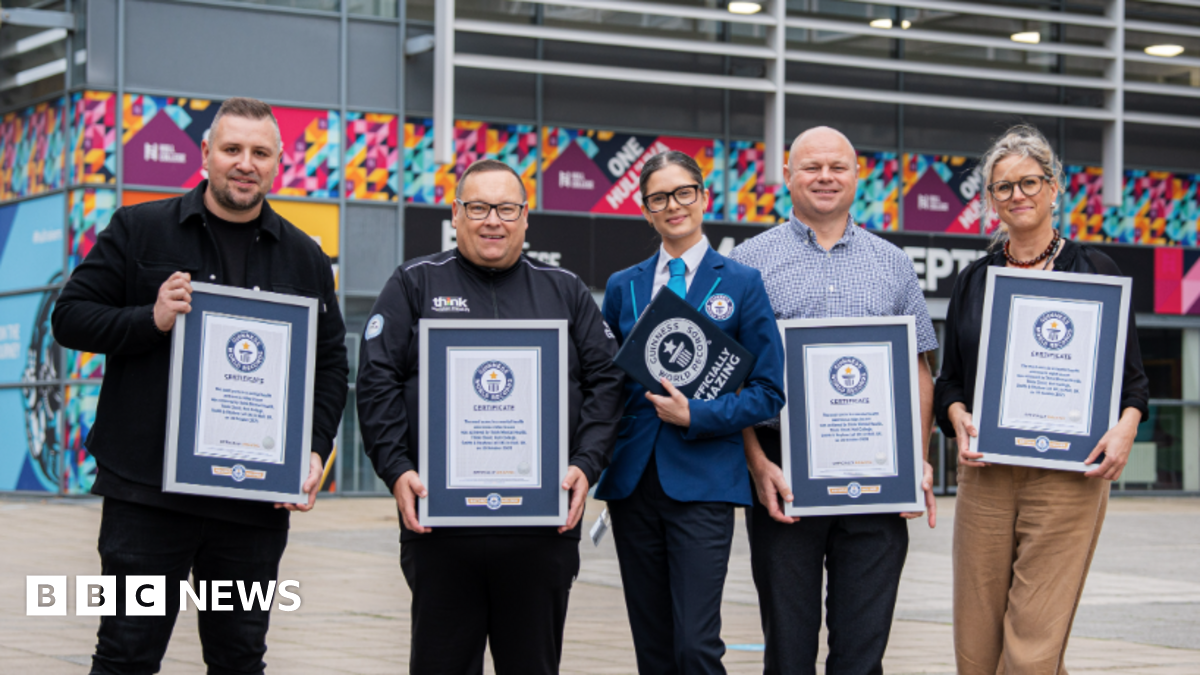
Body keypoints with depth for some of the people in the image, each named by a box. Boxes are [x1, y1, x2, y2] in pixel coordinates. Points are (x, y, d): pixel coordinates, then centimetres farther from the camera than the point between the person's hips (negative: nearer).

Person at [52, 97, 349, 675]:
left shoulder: (304, 259, 11)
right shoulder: (138, 231, 3)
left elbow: (331, 365, 13)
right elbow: (71, 317, 2)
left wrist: (316, 449, -2)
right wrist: (152, 319, -15)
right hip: (147, 491, -2)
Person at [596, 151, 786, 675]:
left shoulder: (741, 283, 3)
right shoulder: (623, 287, 13)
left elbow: (768, 391, 0)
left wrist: (696, 417, -13)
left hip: (703, 482, -4)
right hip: (633, 481, 4)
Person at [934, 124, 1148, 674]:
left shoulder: (1094, 273, 5)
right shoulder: (974, 281, 14)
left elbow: (1131, 375, 6)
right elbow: (949, 379, 16)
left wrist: (1126, 425, -13)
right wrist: (958, 417, -5)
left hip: (1067, 478, -3)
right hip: (984, 473, 3)